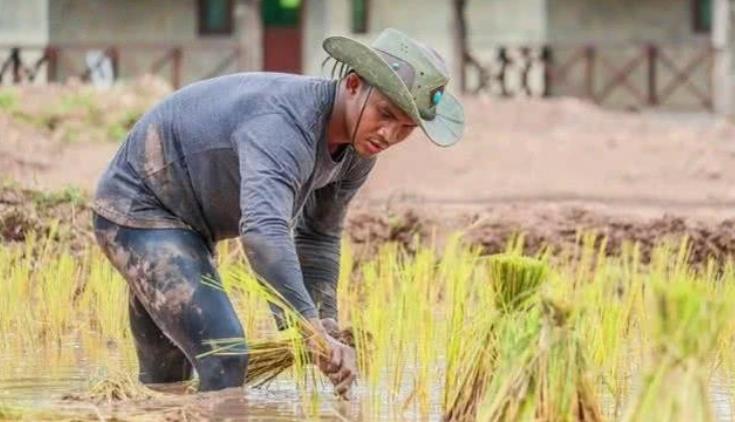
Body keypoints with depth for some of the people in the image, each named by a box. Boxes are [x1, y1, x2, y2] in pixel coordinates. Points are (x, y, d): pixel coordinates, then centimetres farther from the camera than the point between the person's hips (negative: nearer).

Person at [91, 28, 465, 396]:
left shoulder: (359, 148, -6)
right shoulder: (284, 125, -36)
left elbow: (318, 236, 9)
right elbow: (264, 232, -52)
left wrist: (325, 326, -4)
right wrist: (316, 332, -58)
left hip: (180, 220, 10)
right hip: (138, 210, -10)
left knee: (168, 376, 19)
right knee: (226, 361, -20)